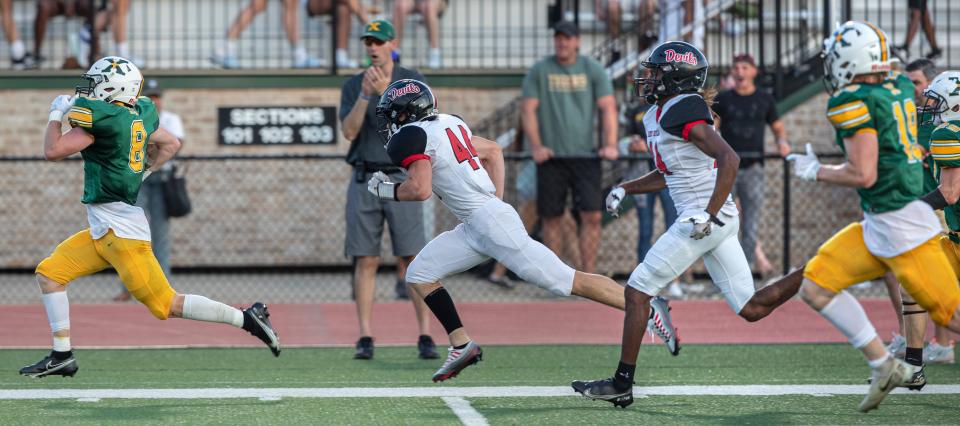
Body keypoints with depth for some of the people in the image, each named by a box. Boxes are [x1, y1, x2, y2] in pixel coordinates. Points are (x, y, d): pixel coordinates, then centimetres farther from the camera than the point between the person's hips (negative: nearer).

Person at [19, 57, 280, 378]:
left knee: (166, 304, -7)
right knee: (49, 273, 8)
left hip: (122, 231, -10)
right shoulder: (139, 114, 9)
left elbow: (52, 151, -16)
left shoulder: (101, 118, -16)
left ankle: (246, 318, -4)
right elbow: (171, 144, 23)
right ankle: (62, 357, 8)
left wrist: (56, 114, -1)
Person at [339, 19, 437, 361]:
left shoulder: (412, 81, 4)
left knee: (414, 258, -6)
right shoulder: (352, 86, 10)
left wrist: (385, 92, -20)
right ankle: (365, 338, 4)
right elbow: (349, 131, -3)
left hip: (402, 179, -2)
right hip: (364, 181, 2)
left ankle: (425, 336, -5)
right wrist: (365, 94, -14)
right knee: (365, 260, 1)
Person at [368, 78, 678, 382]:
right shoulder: (448, 124, 18)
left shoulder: (410, 137, -9)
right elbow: (493, 151, 26)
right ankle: (461, 346, 6)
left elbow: (419, 190, -21)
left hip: (489, 221, -10)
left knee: (566, 281, -9)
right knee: (420, 274, 9)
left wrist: (387, 190, -1)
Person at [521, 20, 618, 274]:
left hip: (585, 155, 0)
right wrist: (536, 146, -12)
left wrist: (610, 144, -13)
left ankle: (588, 278, -4)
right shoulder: (539, 71, 5)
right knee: (552, 219, 2)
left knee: (592, 215, -8)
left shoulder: (593, 70, 5)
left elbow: (608, 108, 0)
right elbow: (528, 110, 0)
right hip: (551, 156, 0)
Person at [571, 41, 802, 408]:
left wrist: (709, 214, -27)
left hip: (707, 219, -10)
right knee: (751, 309, 10)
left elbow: (729, 158, -25)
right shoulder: (658, 115, 15)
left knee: (637, 292, -2)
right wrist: (625, 189, 18)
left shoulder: (683, 113, -15)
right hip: (716, 222, 10)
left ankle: (622, 384, 2)